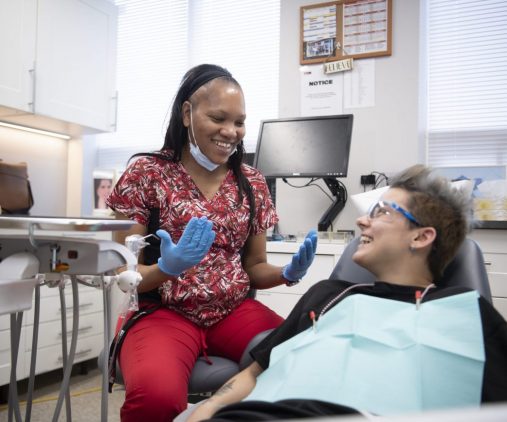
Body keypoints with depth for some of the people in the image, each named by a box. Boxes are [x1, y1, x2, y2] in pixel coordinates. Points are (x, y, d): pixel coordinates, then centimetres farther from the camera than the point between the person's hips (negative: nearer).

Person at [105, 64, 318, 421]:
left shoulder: (252, 184, 7)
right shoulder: (148, 174, -4)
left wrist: (289, 273, -9)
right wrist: (167, 267, -25)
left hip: (237, 311, 4)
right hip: (165, 314, -3)